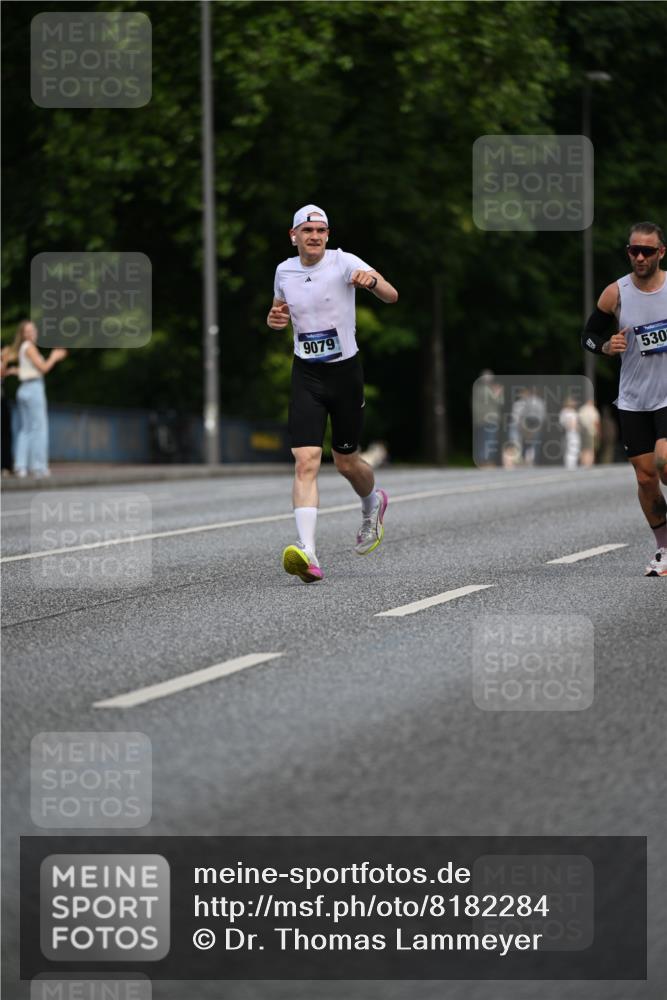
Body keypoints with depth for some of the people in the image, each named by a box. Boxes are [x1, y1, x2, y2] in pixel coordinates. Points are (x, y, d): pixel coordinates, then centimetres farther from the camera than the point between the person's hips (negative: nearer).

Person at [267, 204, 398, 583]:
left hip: (345, 371, -2)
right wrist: (275, 318, -1)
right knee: (306, 460, -16)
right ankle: (308, 553, -26)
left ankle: (373, 504, 48)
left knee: (347, 462, 12)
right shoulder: (284, 271, 4)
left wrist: (371, 281, -40)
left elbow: (392, 295, -18)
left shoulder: (343, 262, -10)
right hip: (306, 375, 2)